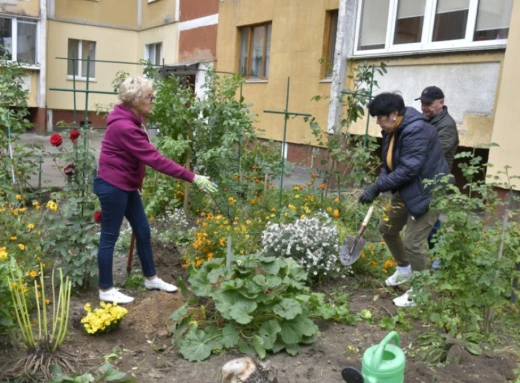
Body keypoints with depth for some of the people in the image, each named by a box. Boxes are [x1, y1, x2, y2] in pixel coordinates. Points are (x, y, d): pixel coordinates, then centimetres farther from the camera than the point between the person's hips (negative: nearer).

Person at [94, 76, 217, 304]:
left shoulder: (129, 120, 7)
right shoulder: (124, 127, -25)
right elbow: (155, 159, -29)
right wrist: (192, 177, -28)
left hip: (126, 186, 10)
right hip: (112, 187, -10)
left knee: (143, 231, 15)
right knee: (110, 237, 2)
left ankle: (151, 279, 29)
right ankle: (106, 290, 16)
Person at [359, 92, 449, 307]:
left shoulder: (416, 130, -28)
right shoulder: (392, 131, 2)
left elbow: (408, 170, -32)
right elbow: (389, 163, 9)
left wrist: (377, 187, -29)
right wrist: (378, 186, -9)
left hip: (427, 192, -10)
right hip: (406, 190, 10)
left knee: (413, 242, -9)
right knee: (387, 228, 17)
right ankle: (404, 269, 39)